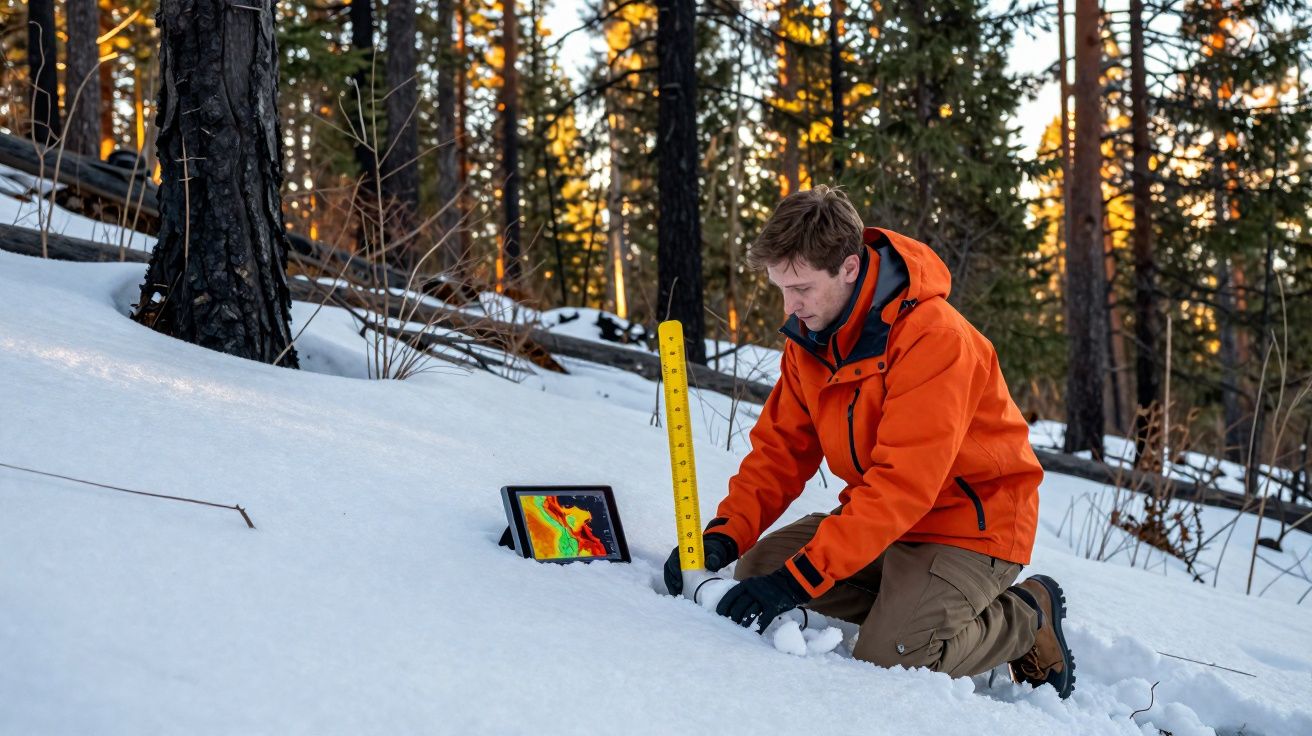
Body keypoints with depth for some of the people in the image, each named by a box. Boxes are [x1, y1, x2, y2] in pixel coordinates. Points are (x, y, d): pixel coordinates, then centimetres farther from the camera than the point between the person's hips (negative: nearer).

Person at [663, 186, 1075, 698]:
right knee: (757, 568, -4)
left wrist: (798, 578, -36)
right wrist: (724, 536, -18)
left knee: (887, 662, -23)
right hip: (883, 515, 8)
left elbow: (903, 484, -33)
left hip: (968, 522, -8)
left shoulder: (933, 338, -28)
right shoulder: (810, 334, -2)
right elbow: (781, 449, 0)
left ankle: (1026, 616, 3)